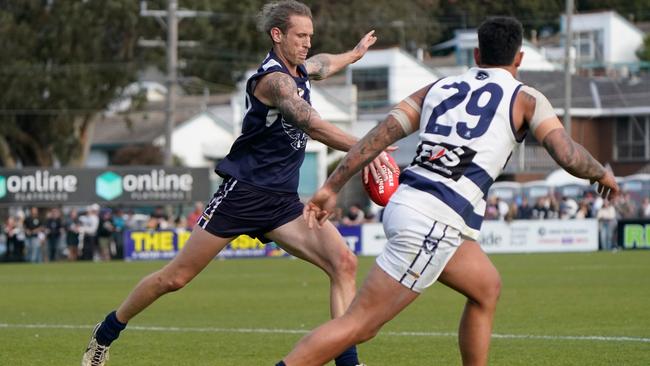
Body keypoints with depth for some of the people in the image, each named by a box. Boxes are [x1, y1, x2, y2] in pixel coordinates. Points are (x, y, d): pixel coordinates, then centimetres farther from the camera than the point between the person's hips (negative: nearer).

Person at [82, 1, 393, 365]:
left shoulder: (299, 70, 10)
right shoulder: (273, 79, -17)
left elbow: (320, 64, 38)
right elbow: (313, 125, -33)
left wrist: (355, 53, 54)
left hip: (283, 201, 8)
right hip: (243, 194, -8)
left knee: (344, 263, -14)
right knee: (175, 277, 0)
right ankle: (105, 335, 20)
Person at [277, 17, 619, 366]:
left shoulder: (439, 87, 19)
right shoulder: (525, 99, 5)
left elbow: (381, 133, 10)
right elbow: (568, 156, -4)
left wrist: (331, 187, 11)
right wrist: (602, 174, 17)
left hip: (404, 202, 7)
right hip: (434, 222, -7)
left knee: (486, 288, 26)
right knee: (358, 325, -7)